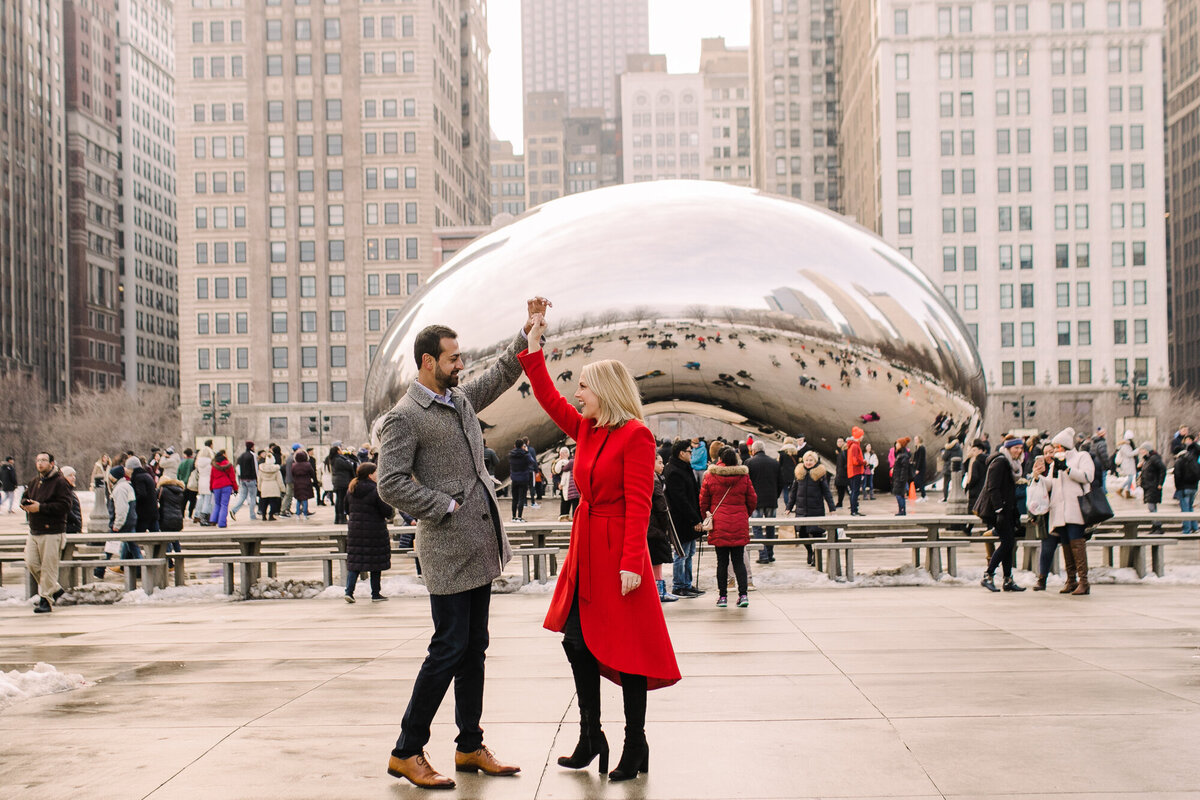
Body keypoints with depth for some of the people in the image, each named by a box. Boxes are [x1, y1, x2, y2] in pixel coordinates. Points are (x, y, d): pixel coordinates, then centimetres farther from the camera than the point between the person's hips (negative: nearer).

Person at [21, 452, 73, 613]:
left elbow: (65, 506, -16)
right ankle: (55, 589, 22)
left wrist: (41, 507, -18)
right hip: (34, 532, 8)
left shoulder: (60, 482, -8)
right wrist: (26, 504, 0)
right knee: (31, 563, 5)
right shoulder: (34, 482, 15)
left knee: (48, 567, -5)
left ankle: (45, 600, 2)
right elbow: (24, 498, 26)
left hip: (52, 532, -8)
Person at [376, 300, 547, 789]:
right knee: (450, 648, -7)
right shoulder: (404, 418, -10)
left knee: (474, 647, 12)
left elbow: (503, 371, 27)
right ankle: (407, 753, 4)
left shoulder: (461, 399, 14)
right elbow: (391, 485, -17)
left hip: (480, 546, 8)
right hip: (447, 549, -8)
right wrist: (444, 508, -14)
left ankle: (470, 747, 21)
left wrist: (529, 331, 15)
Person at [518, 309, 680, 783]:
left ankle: (636, 747, 10)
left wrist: (631, 563, -22)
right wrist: (532, 345, 13)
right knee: (577, 641, 8)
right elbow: (549, 399, 17)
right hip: (585, 549, 8)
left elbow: (638, 506, -17)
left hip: (618, 552, -8)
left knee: (627, 649, -1)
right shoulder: (586, 431, 10)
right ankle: (590, 739, 19)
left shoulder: (635, 436, -12)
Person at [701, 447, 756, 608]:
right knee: (739, 560, 7)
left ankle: (722, 596, 6)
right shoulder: (744, 477, 0)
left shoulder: (710, 477, -3)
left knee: (722, 561, 5)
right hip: (740, 525, 1)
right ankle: (743, 594, -1)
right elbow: (753, 501, 8)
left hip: (719, 526, -1)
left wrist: (706, 516, 22)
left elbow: (703, 501, 5)